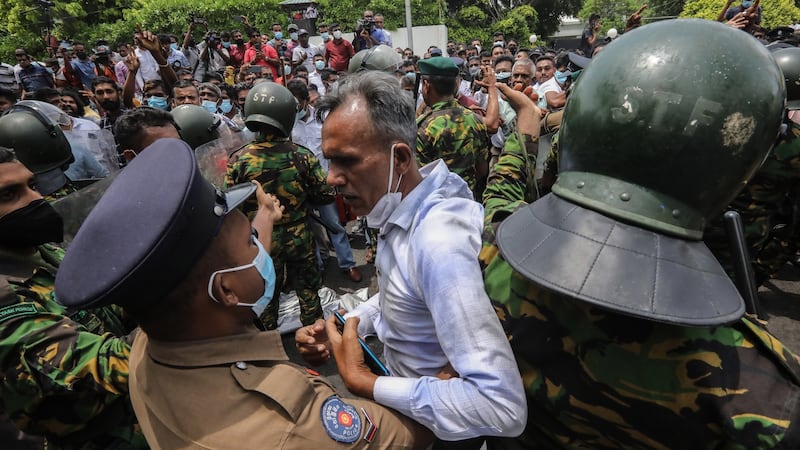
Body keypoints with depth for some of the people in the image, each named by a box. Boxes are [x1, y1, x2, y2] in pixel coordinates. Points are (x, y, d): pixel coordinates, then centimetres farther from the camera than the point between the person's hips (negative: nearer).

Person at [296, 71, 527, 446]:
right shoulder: (402, 206, -8)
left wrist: (366, 384, -30)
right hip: (406, 376, 7)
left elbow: (504, 407, -38)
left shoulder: (439, 243, -36)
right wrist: (343, 328, -6)